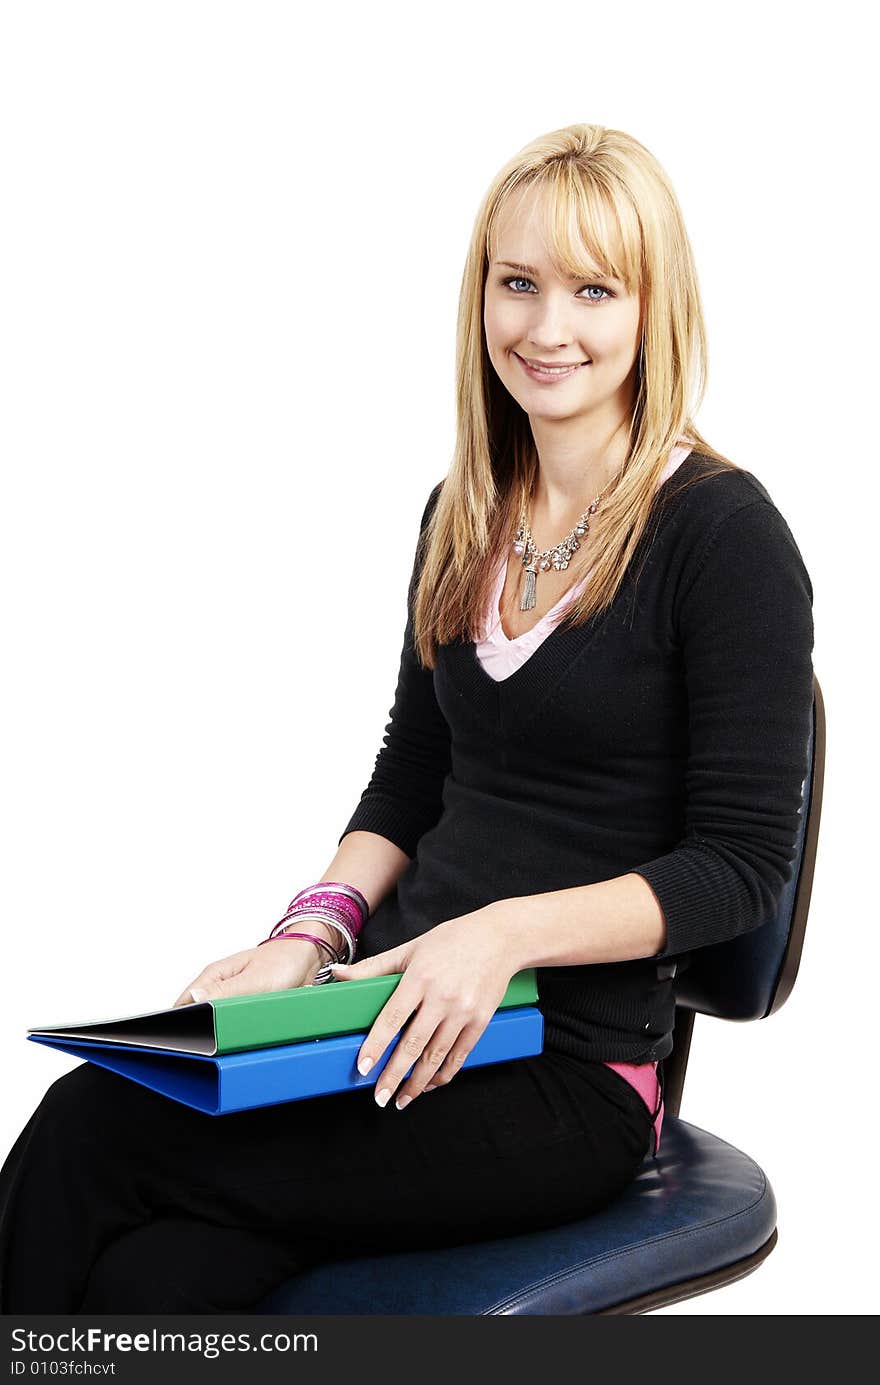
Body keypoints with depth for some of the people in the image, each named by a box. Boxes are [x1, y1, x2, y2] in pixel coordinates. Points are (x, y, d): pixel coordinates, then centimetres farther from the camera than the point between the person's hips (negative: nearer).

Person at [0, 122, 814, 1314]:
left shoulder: (725, 532, -9)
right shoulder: (464, 513, 11)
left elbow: (740, 861, -9)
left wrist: (510, 929, -21)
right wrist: (314, 929, -1)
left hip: (569, 1070, -5)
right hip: (409, 1017, 5)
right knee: (159, 1279, -21)